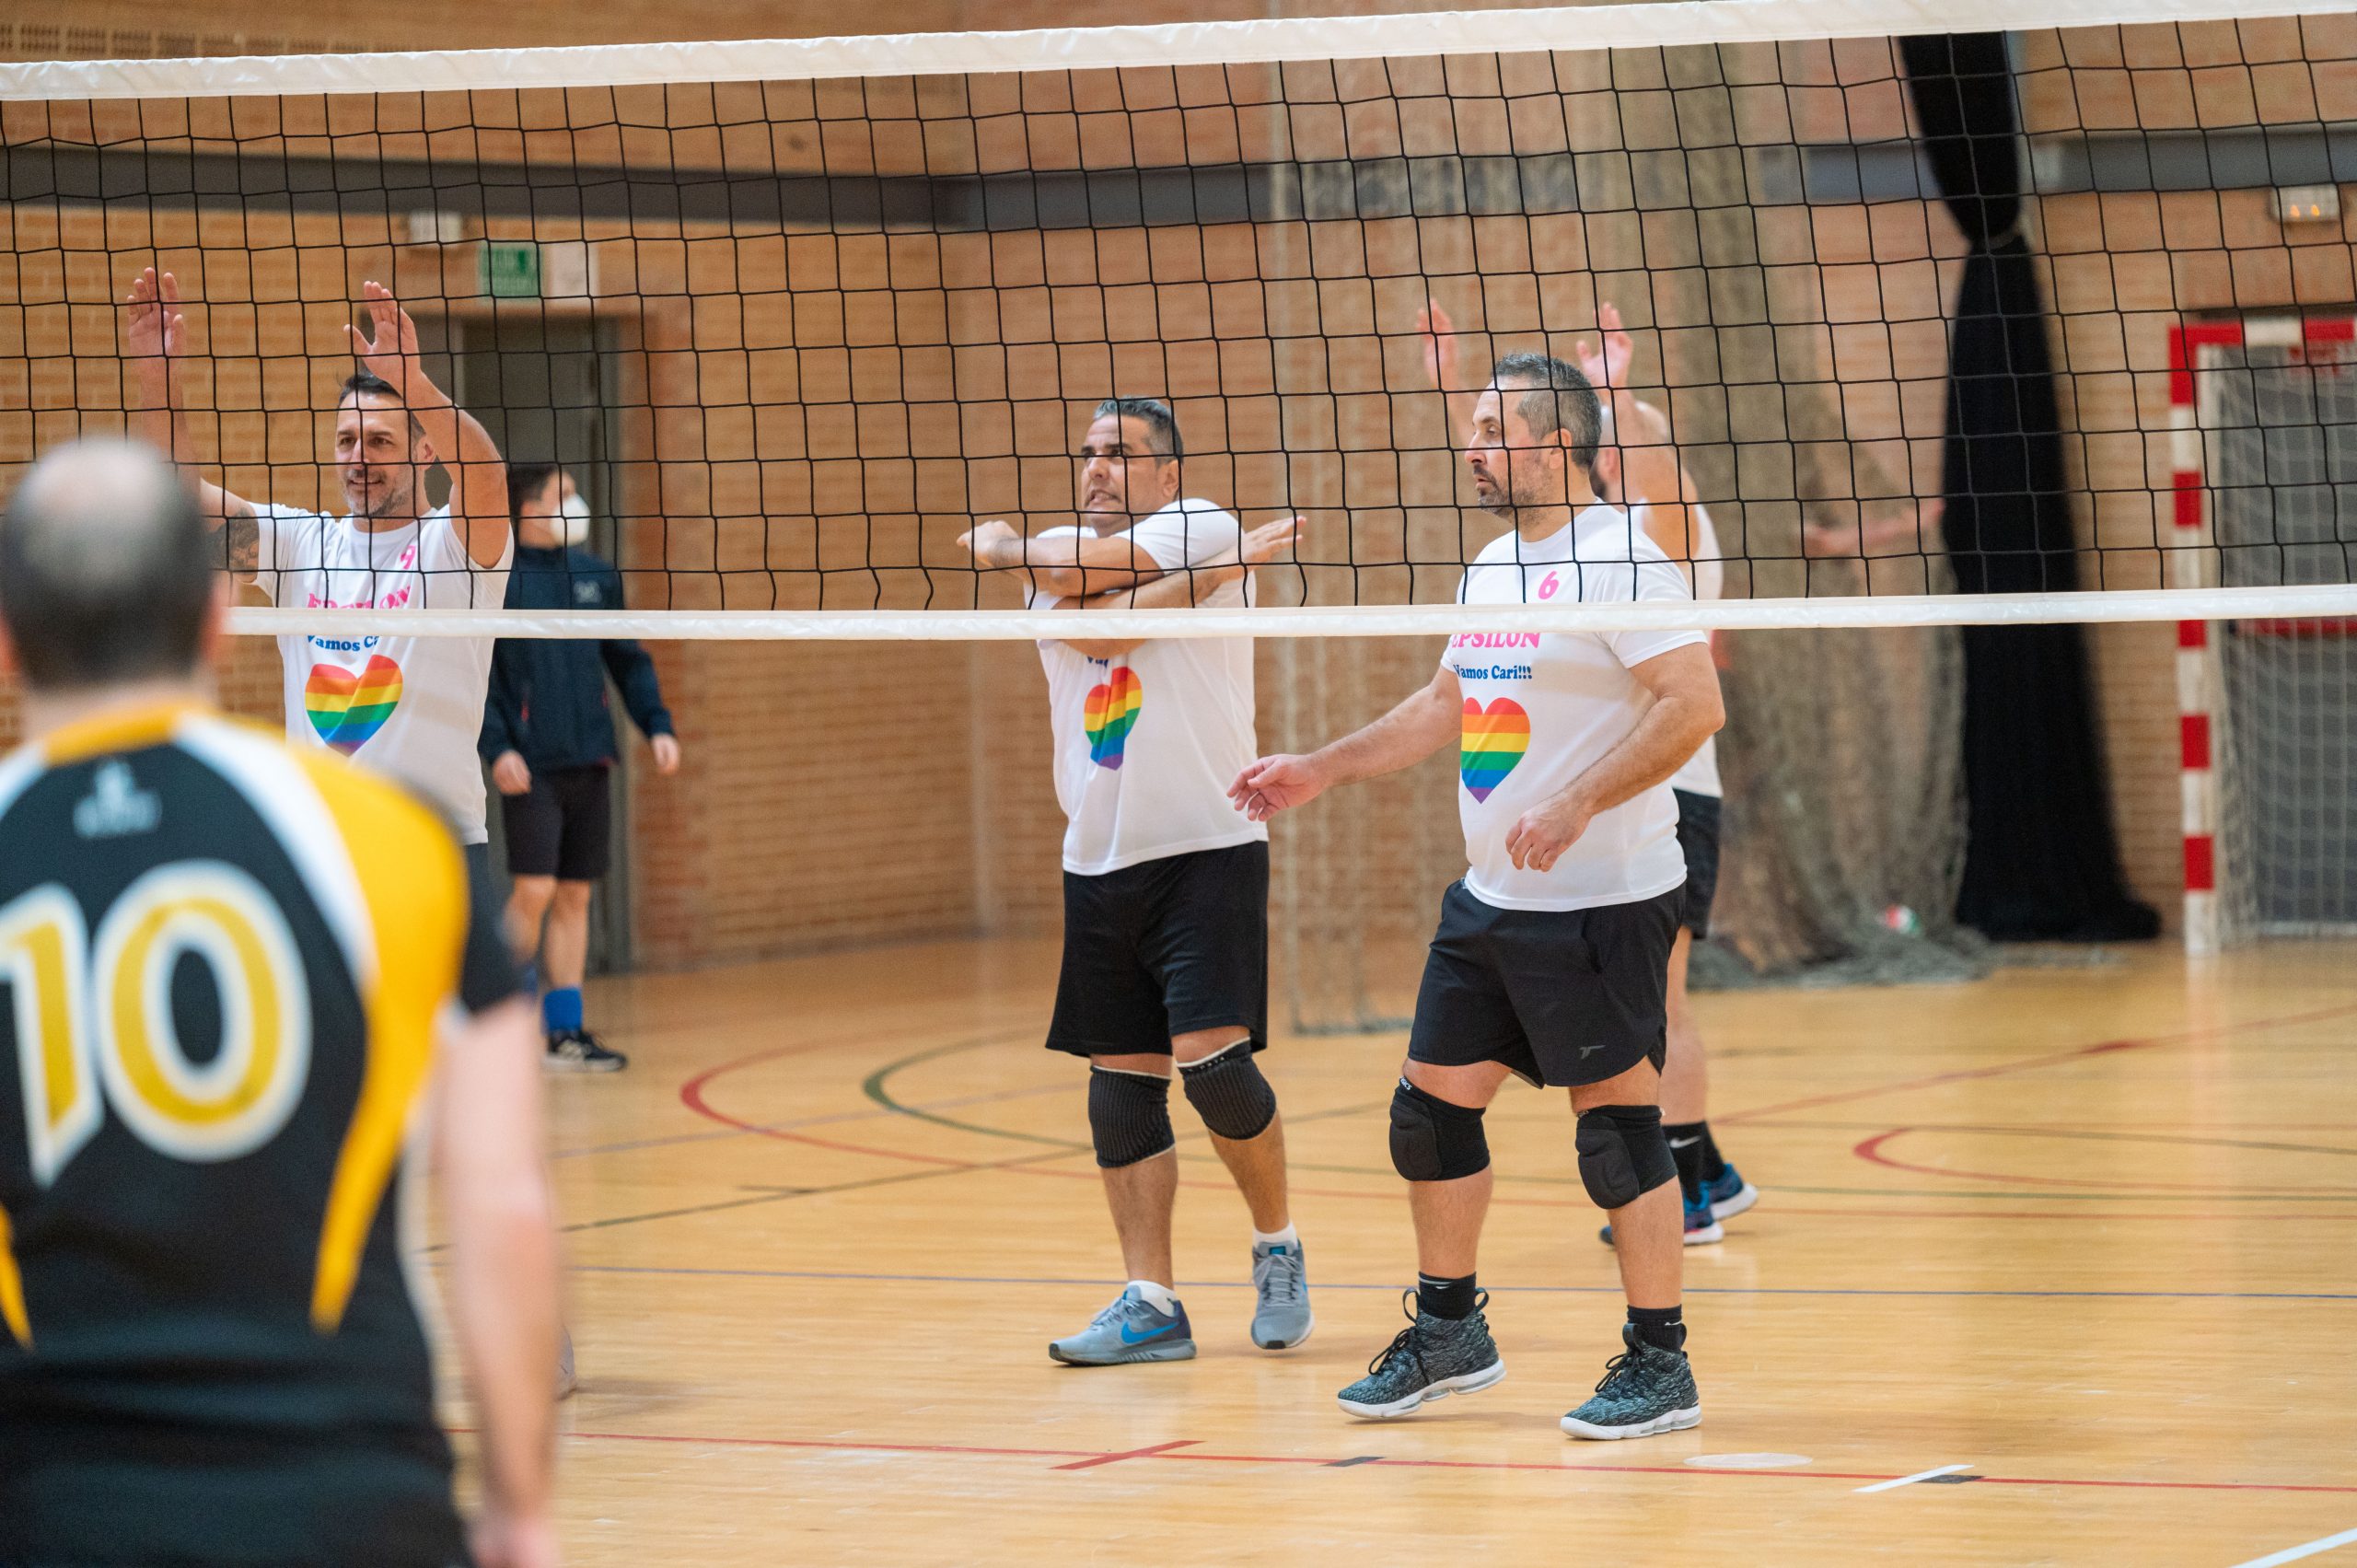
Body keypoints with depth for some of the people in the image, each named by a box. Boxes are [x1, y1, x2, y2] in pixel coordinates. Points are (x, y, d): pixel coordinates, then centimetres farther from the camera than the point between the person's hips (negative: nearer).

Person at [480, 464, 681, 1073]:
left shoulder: (596, 576, 11)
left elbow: (629, 662, 16)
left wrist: (658, 726, 4)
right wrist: (496, 748, -16)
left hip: (589, 764, 5)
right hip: (530, 767, -5)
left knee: (574, 897, 6)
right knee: (534, 890, -12)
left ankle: (566, 1032, 10)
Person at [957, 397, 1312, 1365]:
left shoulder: (1203, 530, -3)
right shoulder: (1052, 569, 12)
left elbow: (1075, 568, -15)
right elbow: (1086, 628, -11)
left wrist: (1007, 545, 4)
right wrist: (1205, 577, -16)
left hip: (1205, 848, -6)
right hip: (1097, 859, 6)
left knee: (1212, 1058, -14)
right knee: (1120, 1082, 4)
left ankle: (1277, 1245, 9)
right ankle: (1150, 1303, 8)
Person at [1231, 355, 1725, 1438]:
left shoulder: (1617, 558, -14)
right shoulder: (1493, 567, 14)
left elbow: (1695, 703, -22)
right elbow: (1449, 703, 27)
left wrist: (1575, 807, -27)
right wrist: (1321, 771, 24)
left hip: (1601, 902, -9)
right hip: (1491, 900, 9)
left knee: (1615, 1120, -6)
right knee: (1432, 1104, 12)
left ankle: (1660, 1365, 3)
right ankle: (1449, 1334, 27)